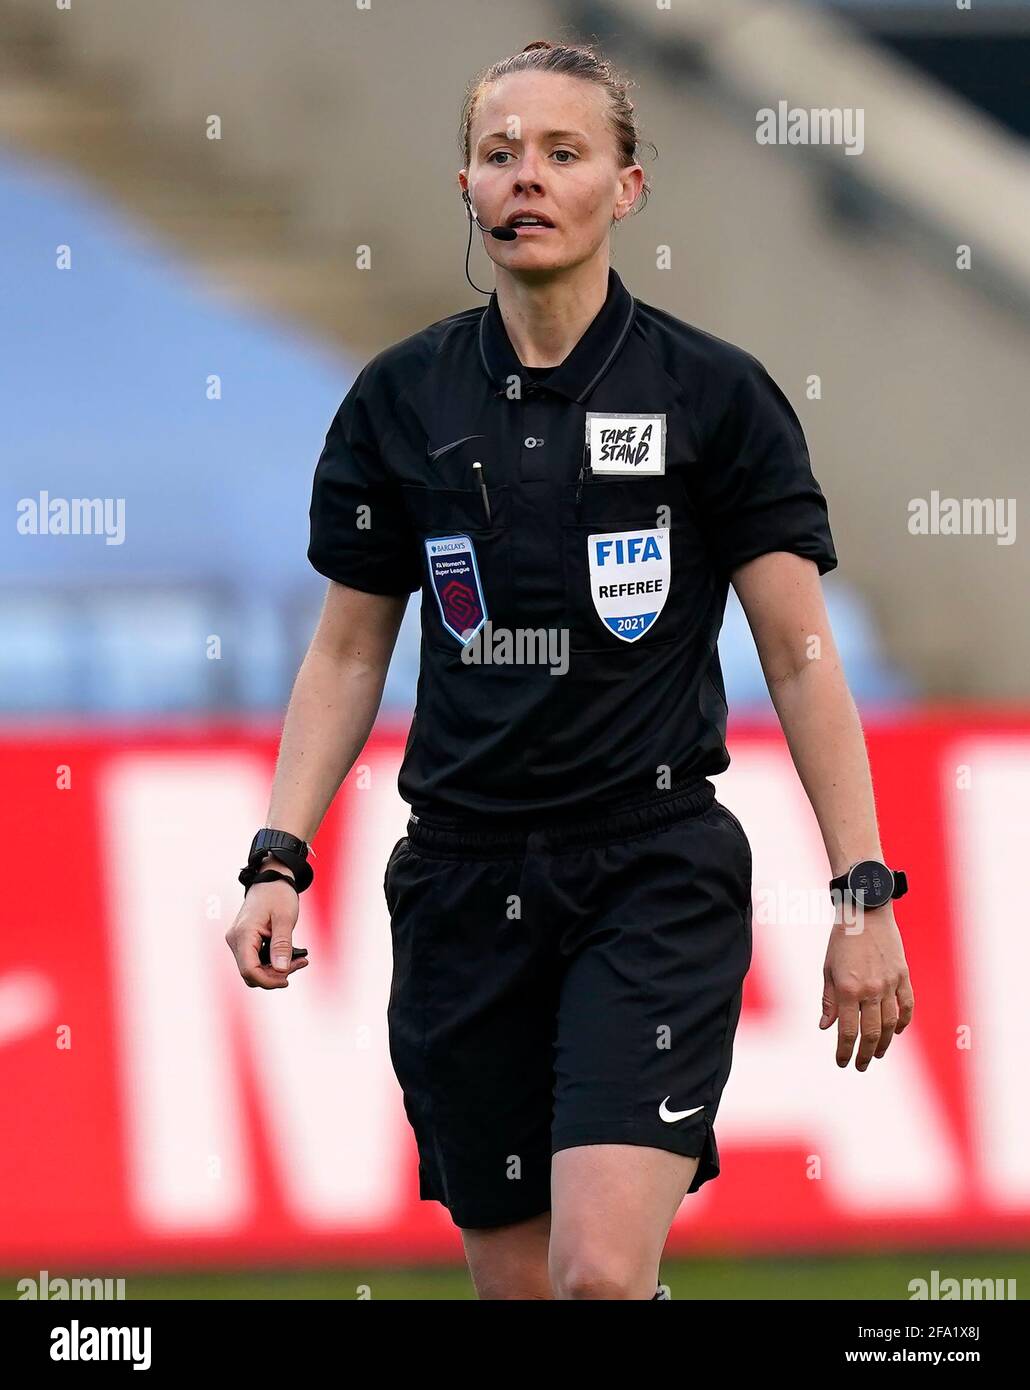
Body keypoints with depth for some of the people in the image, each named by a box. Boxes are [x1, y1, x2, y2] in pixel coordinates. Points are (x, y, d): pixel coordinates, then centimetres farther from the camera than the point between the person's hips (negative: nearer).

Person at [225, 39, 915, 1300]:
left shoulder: (715, 394, -2)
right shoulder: (400, 400, 6)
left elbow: (799, 653, -1)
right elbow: (348, 650, 13)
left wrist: (863, 894, -7)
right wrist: (278, 861, 2)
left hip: (657, 875, -3)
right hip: (464, 885, 3)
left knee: (602, 1274, -20)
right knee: (516, 1280, 8)